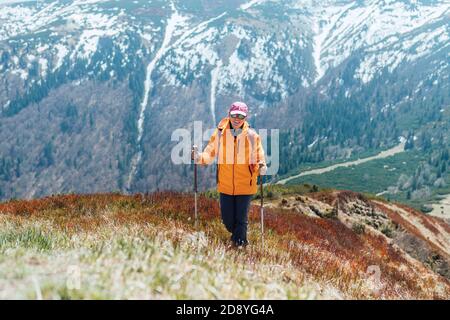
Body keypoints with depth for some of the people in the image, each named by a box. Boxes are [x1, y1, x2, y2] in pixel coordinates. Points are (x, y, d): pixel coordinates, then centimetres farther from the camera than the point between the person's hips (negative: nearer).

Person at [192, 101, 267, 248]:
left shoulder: (252, 135, -5)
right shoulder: (220, 133, -3)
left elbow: (259, 159, -4)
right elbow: (209, 154, -1)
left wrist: (261, 168, -25)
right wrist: (198, 157, -21)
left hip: (245, 185, -2)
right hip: (225, 185, 2)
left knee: (241, 219, 2)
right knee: (227, 219, 12)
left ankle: (240, 243, 23)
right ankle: (236, 234, 43)